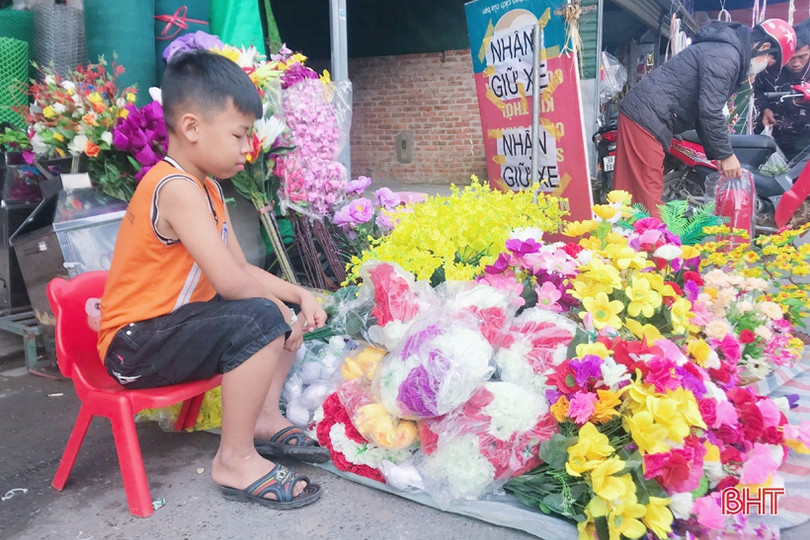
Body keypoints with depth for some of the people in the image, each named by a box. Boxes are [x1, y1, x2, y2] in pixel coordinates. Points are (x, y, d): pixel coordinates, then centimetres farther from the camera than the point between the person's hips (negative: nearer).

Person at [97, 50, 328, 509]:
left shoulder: (207, 188, 9)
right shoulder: (176, 188, -23)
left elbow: (243, 270, 7)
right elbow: (229, 281, -30)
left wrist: (299, 296, -6)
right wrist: (279, 309, -14)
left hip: (175, 324, 10)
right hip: (136, 346, -10)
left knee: (287, 309, 12)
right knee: (262, 319, -31)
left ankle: (266, 418, 10)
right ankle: (235, 459, -17)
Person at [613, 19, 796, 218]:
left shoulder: (724, 49, 21)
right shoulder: (726, 56, -12)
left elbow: (704, 109, 24)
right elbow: (710, 111, -18)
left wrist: (717, 153, 22)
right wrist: (725, 154, -7)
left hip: (643, 113, 11)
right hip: (648, 117, -11)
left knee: (636, 197, 10)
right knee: (647, 201, -10)